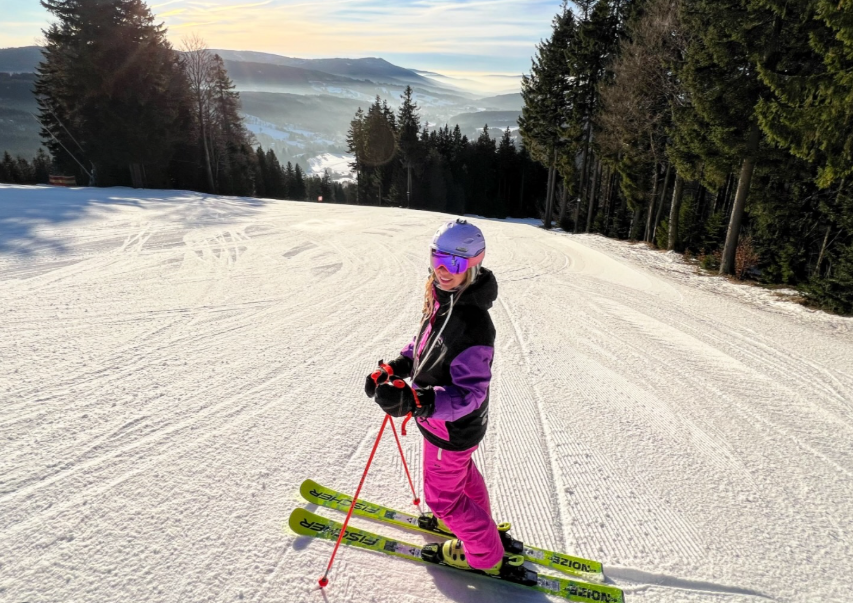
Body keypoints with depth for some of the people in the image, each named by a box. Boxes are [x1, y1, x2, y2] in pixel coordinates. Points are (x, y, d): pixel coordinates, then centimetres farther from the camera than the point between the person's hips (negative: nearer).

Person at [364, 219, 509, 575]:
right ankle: (477, 522, 60)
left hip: (452, 428, -9)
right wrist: (395, 368, -5)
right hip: (443, 421, 9)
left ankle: (486, 556, 39)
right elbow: (424, 342, 8)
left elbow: (469, 394, -35)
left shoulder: (472, 324, -37)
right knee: (461, 471, 32)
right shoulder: (441, 299, -9)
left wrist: (414, 401, -48)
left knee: (442, 495, 15)